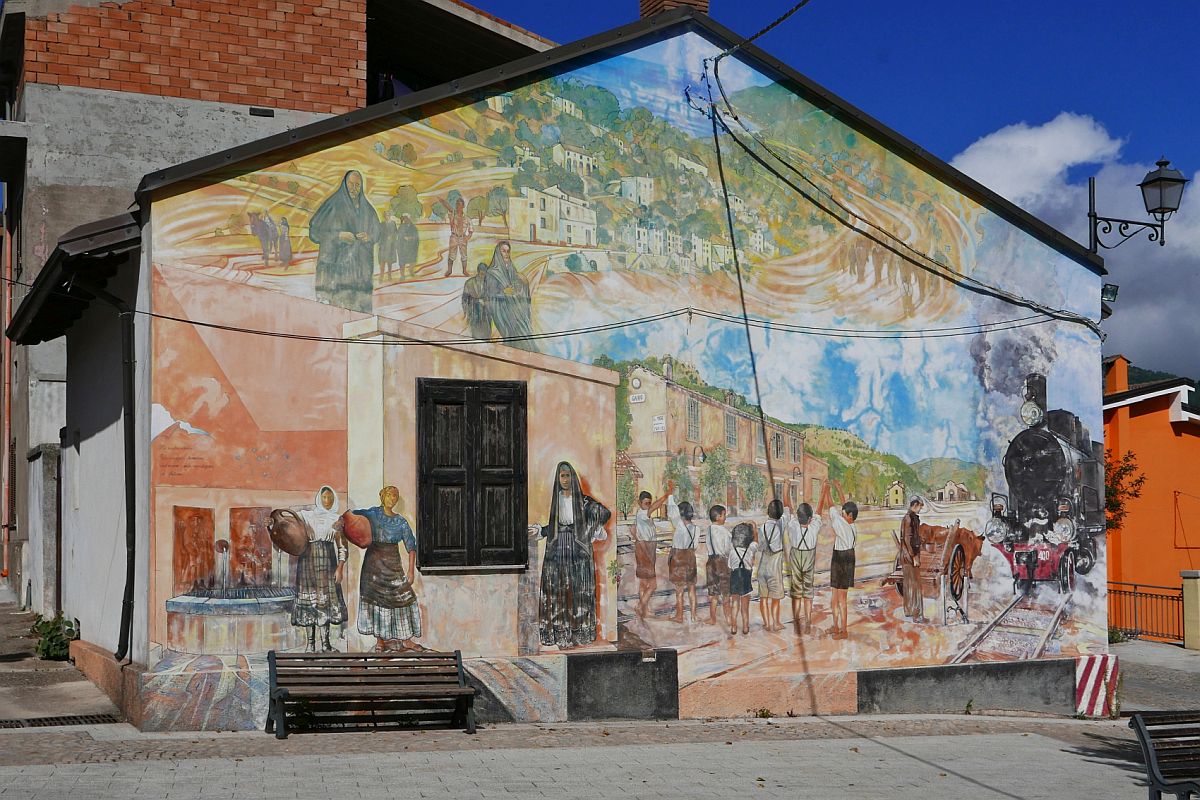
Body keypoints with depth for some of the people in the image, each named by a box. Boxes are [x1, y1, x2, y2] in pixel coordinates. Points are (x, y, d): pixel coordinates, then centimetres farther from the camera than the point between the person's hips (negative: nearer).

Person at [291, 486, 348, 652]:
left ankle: (325, 642, -2)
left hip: (328, 559, 1)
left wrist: (340, 568, -3)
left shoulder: (337, 519, 8)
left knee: (326, 598, -3)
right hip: (308, 558, 0)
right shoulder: (307, 515, 8)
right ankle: (311, 642, 2)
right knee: (310, 597, -2)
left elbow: (341, 546, 6)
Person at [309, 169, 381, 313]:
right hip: (336, 262, -4)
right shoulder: (333, 205, -1)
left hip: (360, 264, 4)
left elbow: (376, 232, 20)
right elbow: (314, 230, -3)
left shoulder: (366, 208, 13)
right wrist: (339, 236, -13)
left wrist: (369, 237, -3)